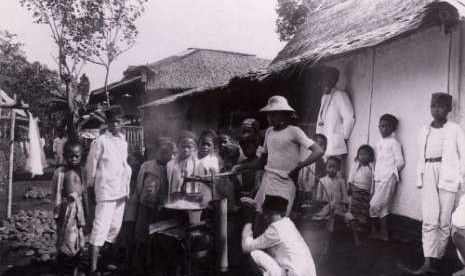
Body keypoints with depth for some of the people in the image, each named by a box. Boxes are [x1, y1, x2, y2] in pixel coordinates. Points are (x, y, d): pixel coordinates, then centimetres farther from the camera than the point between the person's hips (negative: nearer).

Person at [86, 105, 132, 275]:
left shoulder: (123, 142, 11)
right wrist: (92, 186, 2)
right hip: (106, 191, -7)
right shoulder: (100, 141, -9)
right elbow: (91, 166, -4)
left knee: (115, 227, 13)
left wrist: (127, 187, 15)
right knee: (101, 227, -11)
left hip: (121, 191, 7)